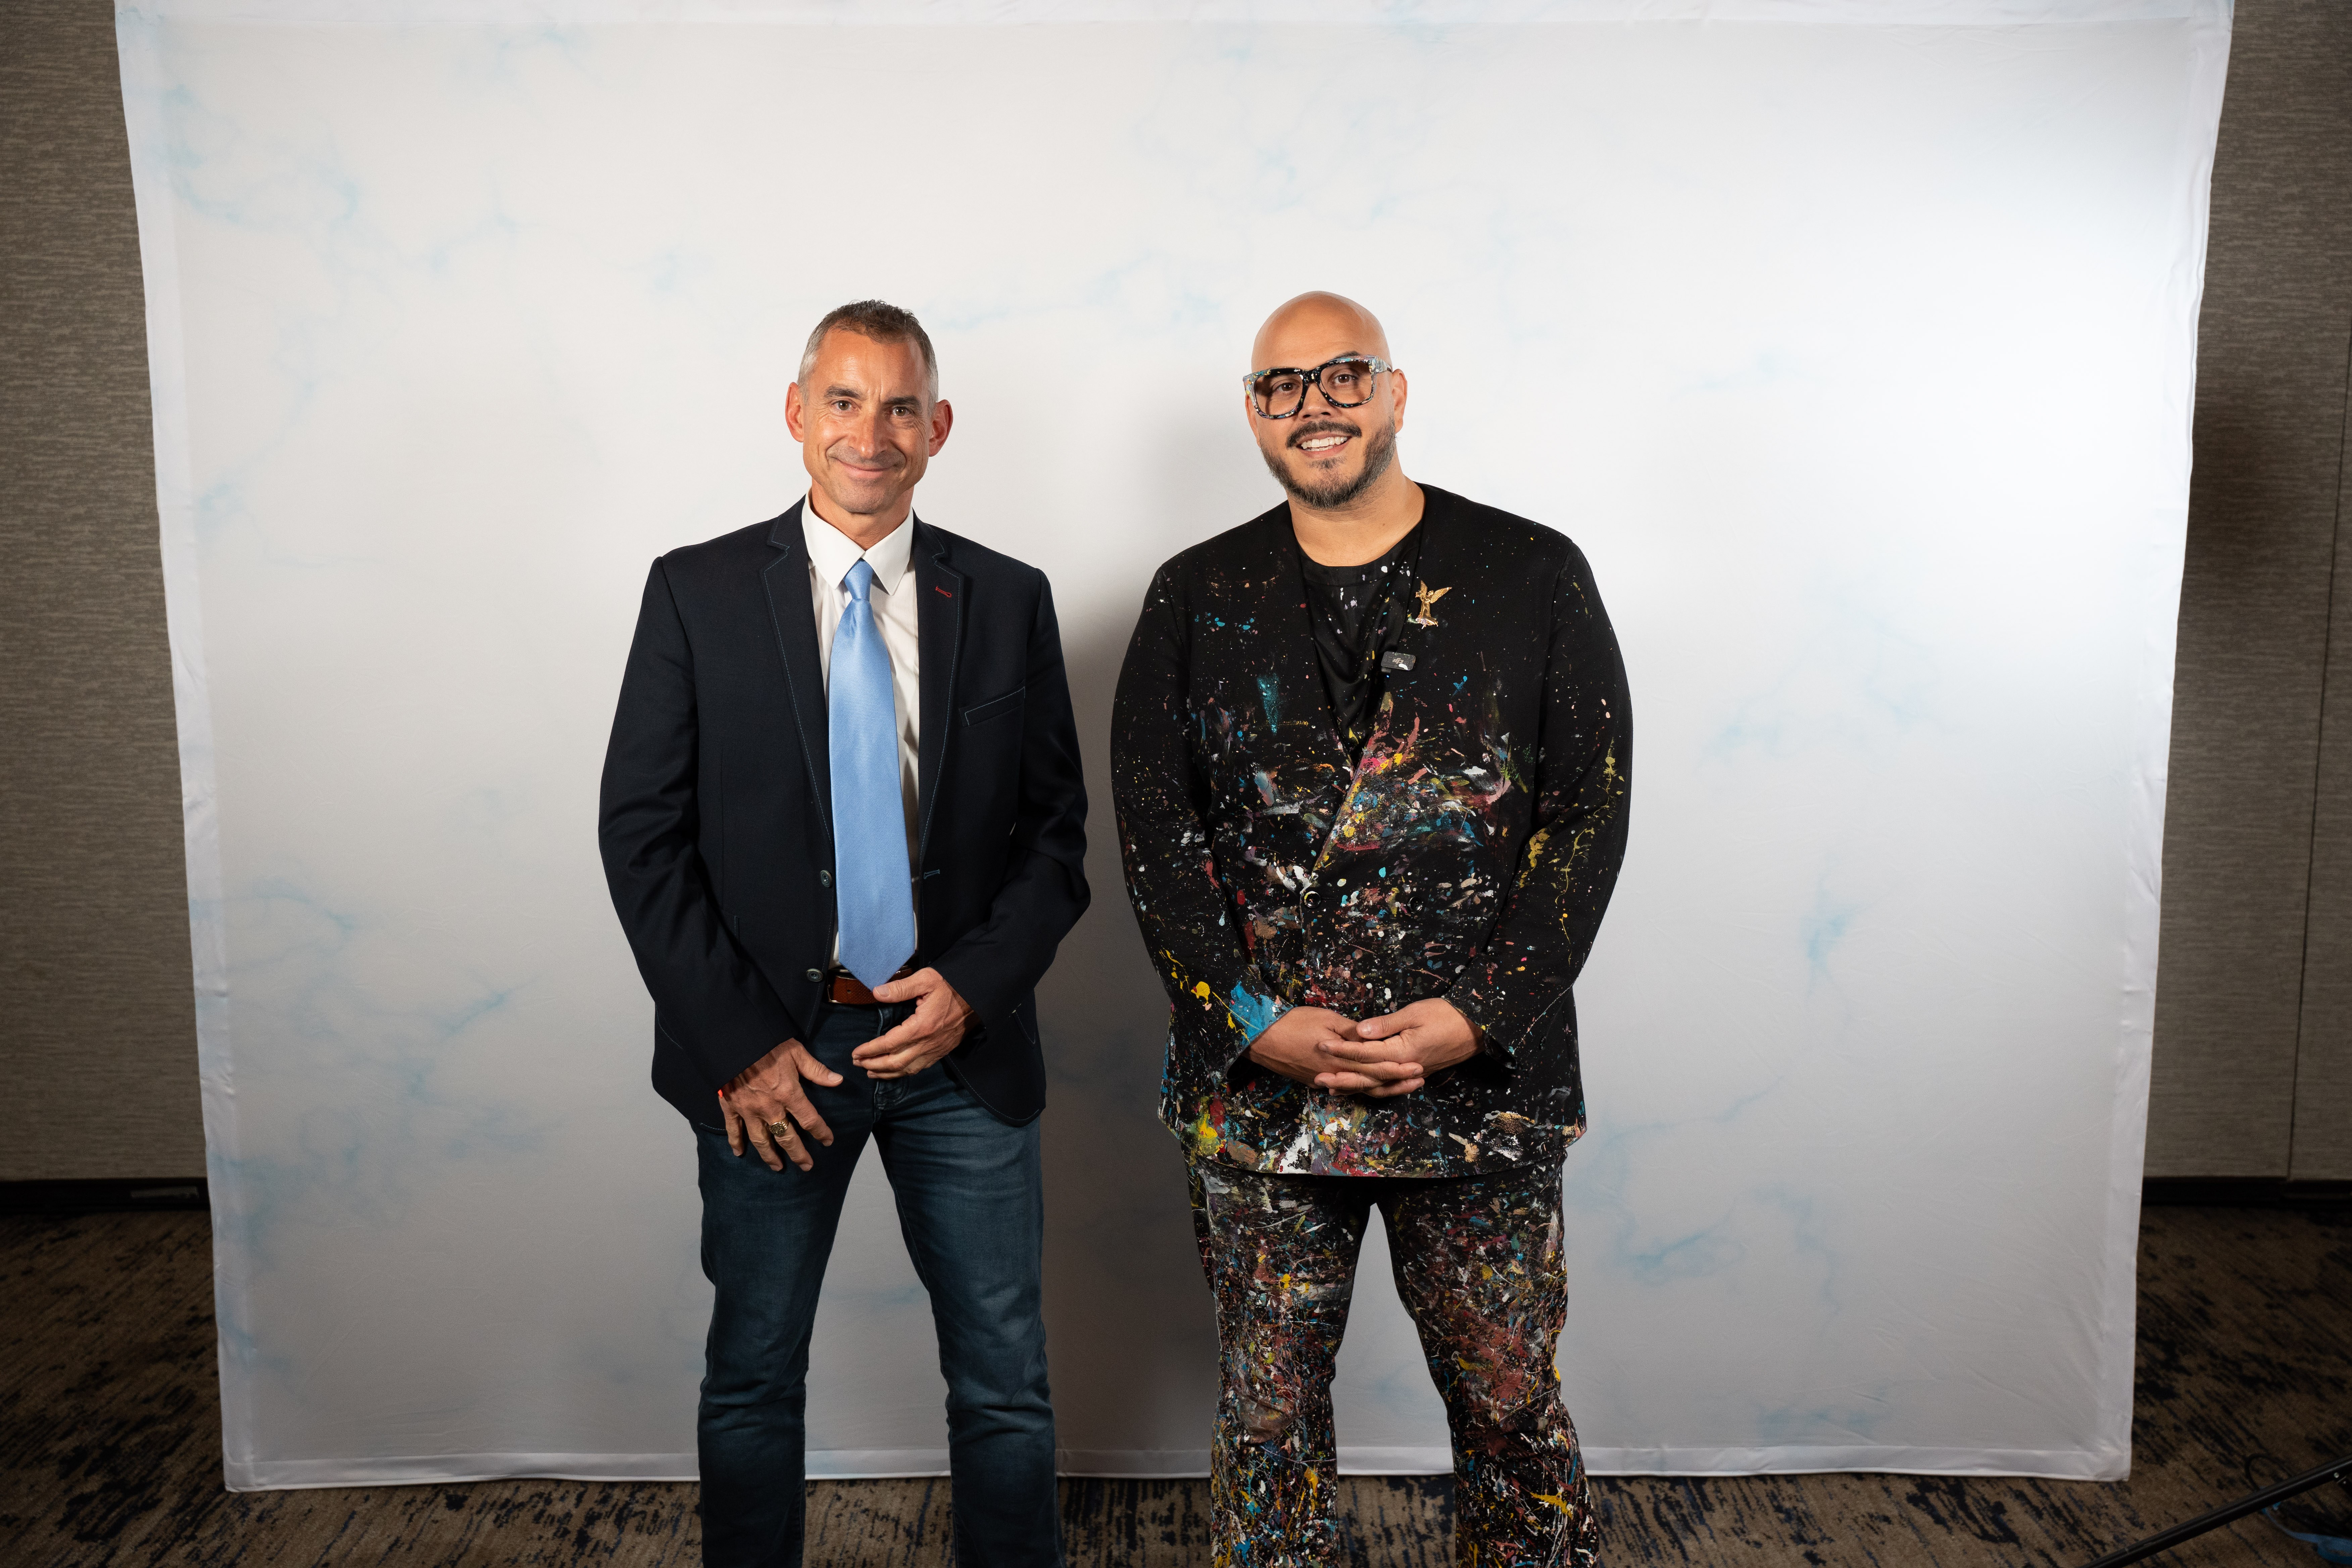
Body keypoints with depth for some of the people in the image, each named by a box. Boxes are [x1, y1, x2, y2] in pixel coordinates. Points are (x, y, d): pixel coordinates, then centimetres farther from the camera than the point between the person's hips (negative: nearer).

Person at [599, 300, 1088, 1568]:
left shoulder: (1009, 600, 2)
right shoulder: (697, 592, -2)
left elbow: (1056, 826, 4)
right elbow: (640, 834, -3)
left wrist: (975, 986, -10)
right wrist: (738, 1041, -9)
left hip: (960, 1044, 1)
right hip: (769, 1052, 0)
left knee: (1004, 1379, 12)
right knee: (753, 1376, 16)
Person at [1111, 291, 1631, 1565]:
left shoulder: (1535, 576, 2)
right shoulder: (1197, 597, 7)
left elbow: (1591, 806, -2)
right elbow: (1152, 826, 1)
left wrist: (1480, 1012, -12)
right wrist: (1256, 1022, -9)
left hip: (1486, 1074, -1)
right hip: (1254, 1081, 1)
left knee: (1510, 1400, 11)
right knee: (1269, 1406, 13)